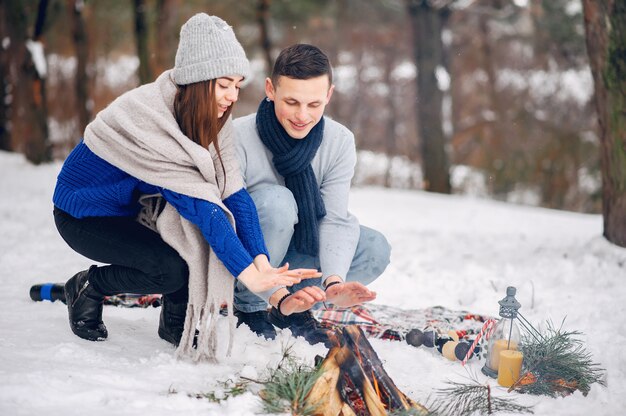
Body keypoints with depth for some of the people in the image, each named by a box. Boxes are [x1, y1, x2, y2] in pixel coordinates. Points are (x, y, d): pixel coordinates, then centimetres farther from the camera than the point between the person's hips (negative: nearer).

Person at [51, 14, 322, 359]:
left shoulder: (210, 118, -10)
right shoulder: (146, 116, -32)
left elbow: (233, 191, -18)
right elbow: (199, 205, -36)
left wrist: (261, 262, -31)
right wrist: (249, 275, -39)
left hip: (136, 207, 7)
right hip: (83, 214, -7)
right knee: (174, 268, -29)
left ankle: (177, 322, 0)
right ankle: (88, 287, -2)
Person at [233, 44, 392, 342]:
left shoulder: (340, 142, -13)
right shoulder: (237, 138, -27)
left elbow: (335, 220, -18)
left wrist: (334, 280, -37)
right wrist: (277, 294, -40)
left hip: (293, 250, 5)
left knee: (375, 249, -15)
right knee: (277, 201, -34)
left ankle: (291, 306, -3)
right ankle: (247, 306, -15)